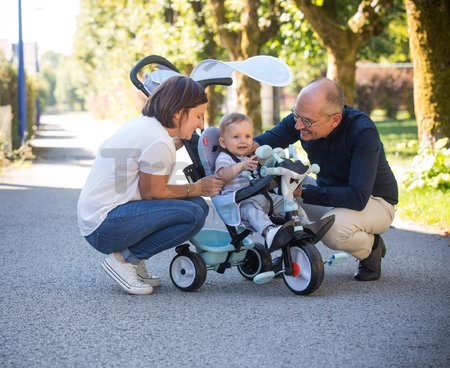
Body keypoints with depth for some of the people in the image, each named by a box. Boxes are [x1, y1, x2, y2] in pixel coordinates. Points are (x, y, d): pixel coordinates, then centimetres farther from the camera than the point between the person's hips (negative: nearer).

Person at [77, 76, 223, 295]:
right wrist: (195, 188, 1)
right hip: (104, 226, -10)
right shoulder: (159, 142, -18)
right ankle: (124, 259, -8)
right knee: (193, 215, -18)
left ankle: (130, 257, 6)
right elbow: (151, 193, -10)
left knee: (198, 205, 4)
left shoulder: (143, 123, 11)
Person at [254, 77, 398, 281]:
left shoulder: (363, 132, -32)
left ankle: (371, 248, -3)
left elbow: (358, 198, -38)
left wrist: (302, 191, -38)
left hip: (373, 201, -6)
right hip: (329, 192, 6)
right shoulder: (303, 117, -16)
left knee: (333, 228, -37)